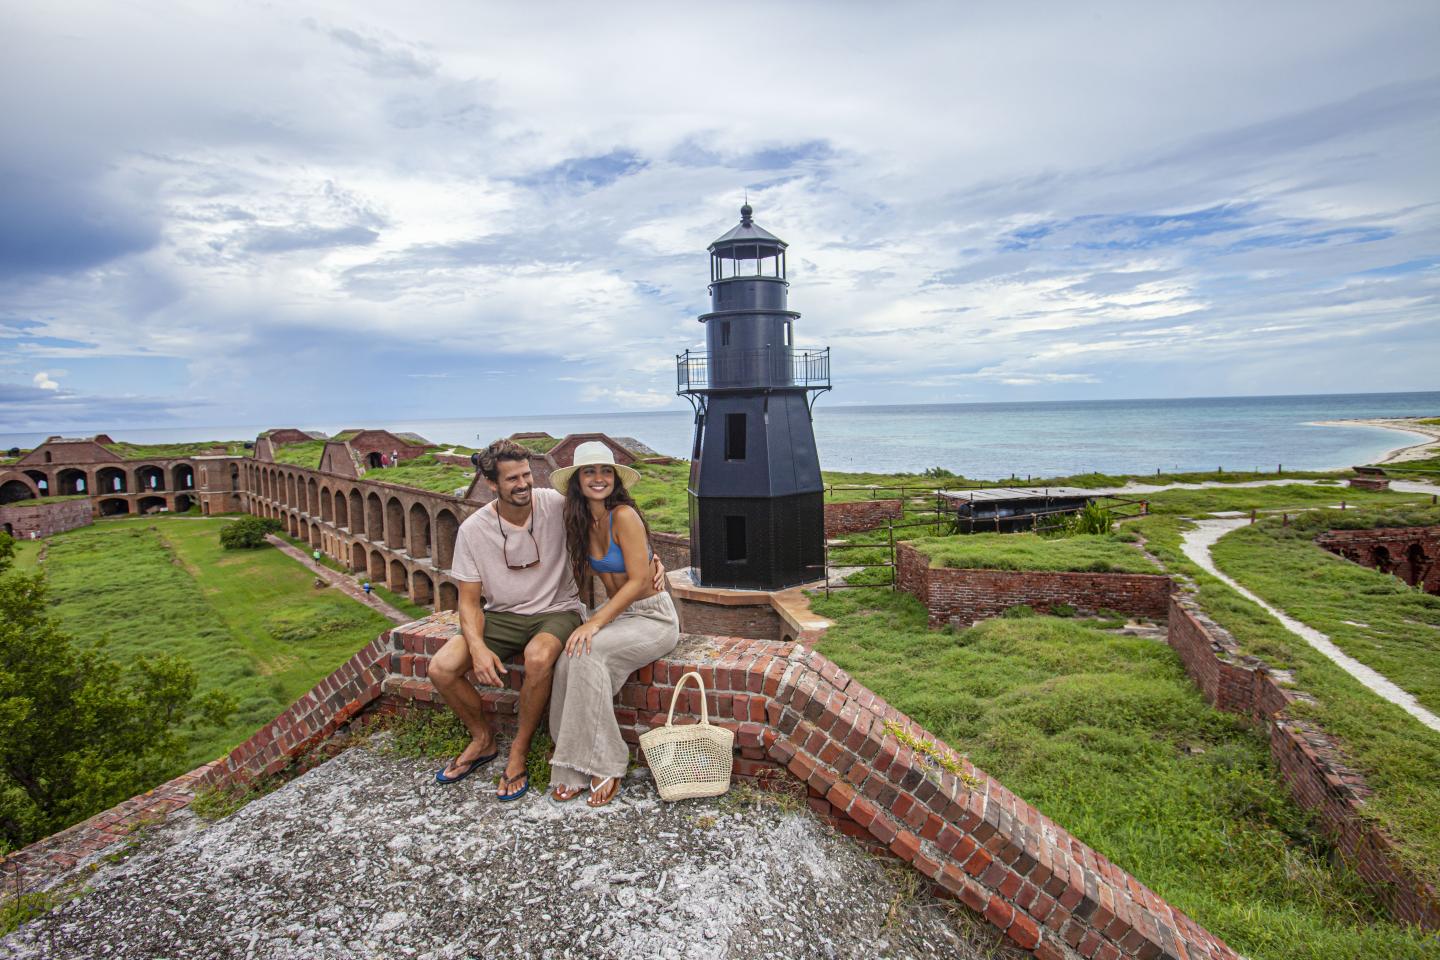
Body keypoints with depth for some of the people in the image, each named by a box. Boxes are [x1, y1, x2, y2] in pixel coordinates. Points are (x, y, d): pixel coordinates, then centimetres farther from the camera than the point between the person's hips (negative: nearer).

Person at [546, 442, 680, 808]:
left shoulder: (624, 516, -17)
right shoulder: (583, 522, 5)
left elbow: (638, 581, -19)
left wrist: (595, 622, -25)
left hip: (653, 617, -6)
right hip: (616, 613, 6)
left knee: (586, 653, -30)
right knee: (569, 660, -23)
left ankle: (603, 765, -17)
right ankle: (577, 768, -12)